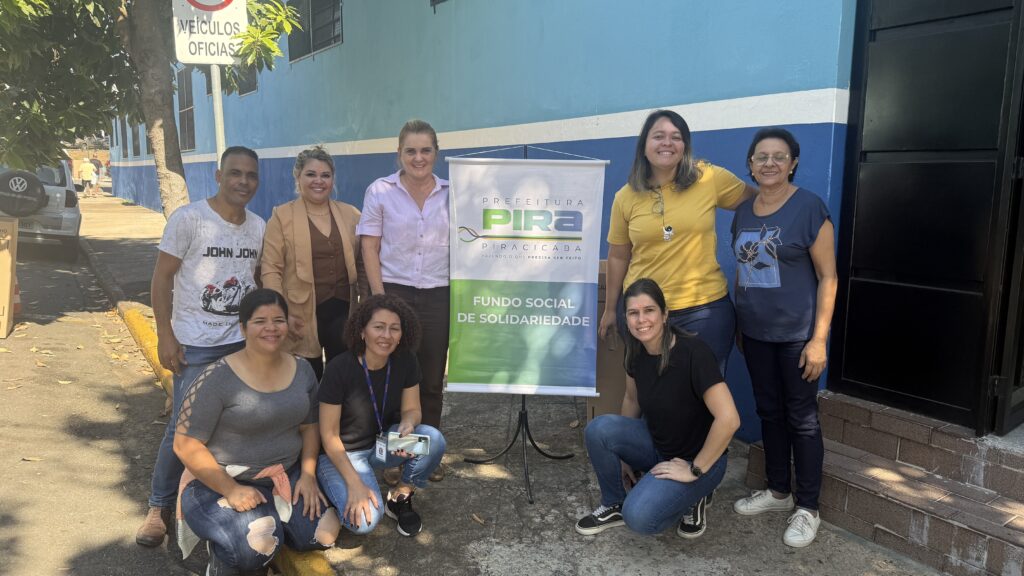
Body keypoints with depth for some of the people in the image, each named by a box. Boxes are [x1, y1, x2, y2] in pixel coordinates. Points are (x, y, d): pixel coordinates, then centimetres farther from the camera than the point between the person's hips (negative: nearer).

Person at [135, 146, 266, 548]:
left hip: (244, 341, 4)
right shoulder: (188, 218, -8)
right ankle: (160, 506, 17)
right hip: (195, 344, -4)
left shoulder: (258, 227, 6)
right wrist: (165, 335, -12)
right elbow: (161, 278, -8)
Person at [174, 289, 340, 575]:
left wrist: (308, 475, -5)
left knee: (325, 534, -9)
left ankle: (267, 518, 17)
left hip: (286, 475, 5)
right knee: (258, 547, -28)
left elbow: (309, 427, 9)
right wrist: (231, 490, -22)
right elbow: (186, 445, -15)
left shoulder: (302, 370, -1)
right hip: (221, 482, -5)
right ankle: (222, 553, 8)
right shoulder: (218, 379, -17)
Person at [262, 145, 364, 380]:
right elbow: (271, 268, -5)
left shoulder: (351, 214, 9)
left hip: (343, 311, 3)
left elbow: (362, 262, 11)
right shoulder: (282, 216, -1)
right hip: (302, 316, -2)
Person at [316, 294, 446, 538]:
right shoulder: (339, 369, -26)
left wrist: (407, 425, -28)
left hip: (384, 442, 4)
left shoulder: (405, 362, -13)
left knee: (434, 440, -25)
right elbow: (329, 435, -18)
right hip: (343, 453, -4)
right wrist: (355, 483, -25)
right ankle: (343, 495, 9)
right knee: (364, 520, -27)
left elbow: (411, 409, -3)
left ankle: (400, 497, 1)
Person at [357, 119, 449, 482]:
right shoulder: (380, 191, 0)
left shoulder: (450, 194, 6)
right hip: (394, 293, -2)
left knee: (432, 380, 9)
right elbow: (369, 249, -2)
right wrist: (380, 299, -9)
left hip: (438, 296, 2)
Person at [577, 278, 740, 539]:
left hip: (697, 458, -6)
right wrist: (623, 453, 15)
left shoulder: (693, 352, -27)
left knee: (639, 517, -26)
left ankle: (691, 496, 5)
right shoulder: (636, 351, -6)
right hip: (655, 445, 6)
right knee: (598, 428, -21)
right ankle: (614, 505, 3)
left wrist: (695, 470, -22)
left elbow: (728, 419, -32)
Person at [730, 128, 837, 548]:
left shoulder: (809, 208, -10)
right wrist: (737, 322, 14)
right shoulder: (744, 211, 7)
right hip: (755, 332, 6)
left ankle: (807, 508, 19)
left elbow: (828, 277, -11)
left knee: (801, 418, 4)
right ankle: (778, 490, 33)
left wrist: (819, 339, -15)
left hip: (797, 334, -5)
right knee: (768, 411, 16)